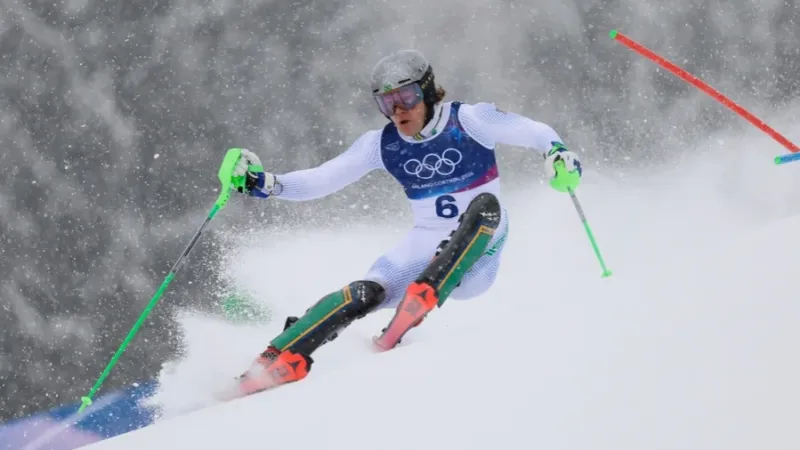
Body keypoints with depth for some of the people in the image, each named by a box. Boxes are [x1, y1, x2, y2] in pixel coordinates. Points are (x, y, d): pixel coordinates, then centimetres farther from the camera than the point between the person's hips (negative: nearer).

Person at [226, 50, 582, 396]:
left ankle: (423, 300, -38)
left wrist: (557, 153, -33)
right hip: (425, 248, 2)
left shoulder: (469, 121, -10)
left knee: (486, 204, -34)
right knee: (365, 294, -26)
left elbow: (535, 133, -11)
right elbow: (320, 180, 0)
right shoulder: (382, 145, 0)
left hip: (477, 258, -2)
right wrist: (265, 184, -15)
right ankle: (276, 362, -29)